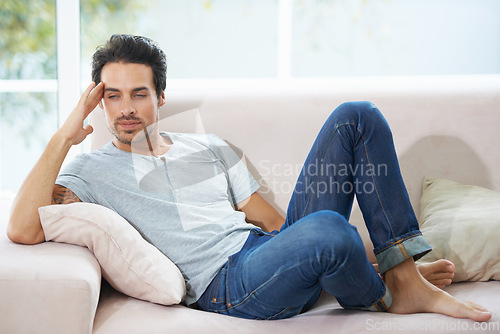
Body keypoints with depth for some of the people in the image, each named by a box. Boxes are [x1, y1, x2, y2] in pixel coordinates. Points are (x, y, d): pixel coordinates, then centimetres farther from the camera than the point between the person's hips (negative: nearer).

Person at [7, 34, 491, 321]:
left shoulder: (208, 148, 23)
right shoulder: (91, 170, 8)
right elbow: (23, 230, -11)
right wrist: (65, 135, -9)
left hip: (280, 253, 6)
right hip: (226, 282, -6)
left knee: (356, 117, -5)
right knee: (328, 230, -39)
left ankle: (404, 272, -9)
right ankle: (383, 297, -2)